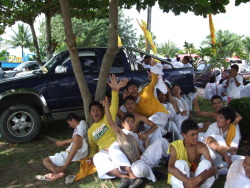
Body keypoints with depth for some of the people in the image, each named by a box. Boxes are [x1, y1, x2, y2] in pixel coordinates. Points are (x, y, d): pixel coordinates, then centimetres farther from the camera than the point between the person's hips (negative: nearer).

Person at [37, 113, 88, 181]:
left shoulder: (82, 123, 11)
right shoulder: (76, 129, 35)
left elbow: (78, 138, -5)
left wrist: (63, 142, 1)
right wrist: (63, 144, 19)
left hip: (80, 151, -8)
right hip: (69, 153, 9)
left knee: (77, 137, -40)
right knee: (45, 160, 0)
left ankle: (64, 166, -41)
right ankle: (58, 173, -32)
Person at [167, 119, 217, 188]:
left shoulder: (201, 146, -15)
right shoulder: (175, 146, -19)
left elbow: (214, 168, -25)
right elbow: (170, 168, -34)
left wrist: (198, 179, -42)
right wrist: (188, 181, -46)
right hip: (180, 181, -1)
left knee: (206, 163, -26)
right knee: (180, 163, -32)